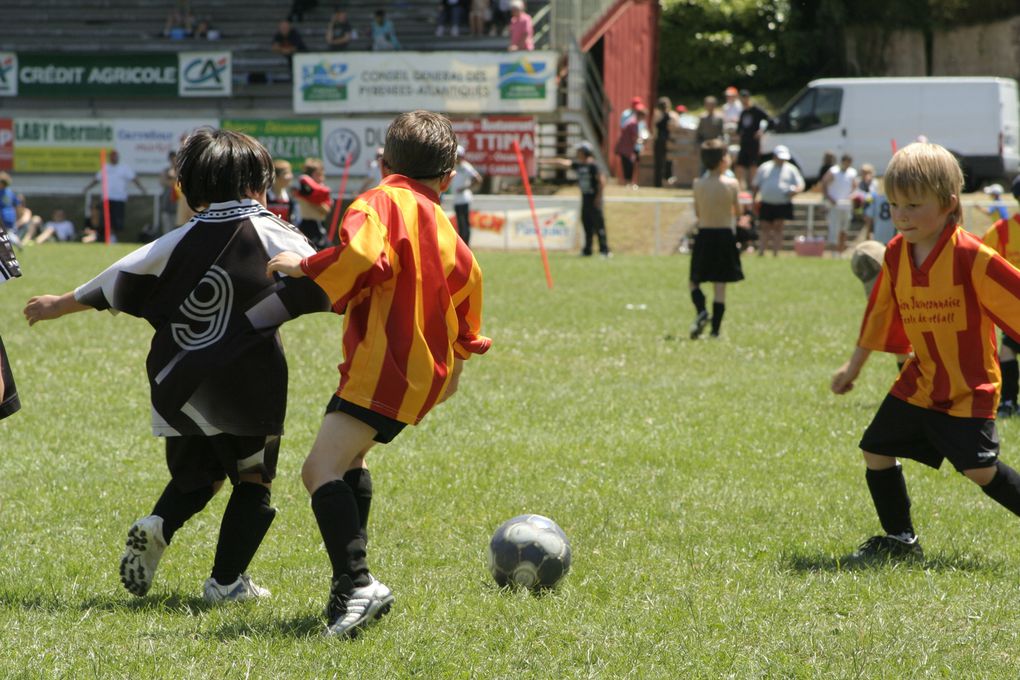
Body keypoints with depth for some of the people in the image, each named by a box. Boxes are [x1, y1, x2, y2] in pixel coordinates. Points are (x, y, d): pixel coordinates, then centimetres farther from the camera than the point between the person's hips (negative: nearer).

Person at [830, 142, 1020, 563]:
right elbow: (880, 314, 16)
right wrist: (854, 366, 25)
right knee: (876, 450, 4)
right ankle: (899, 540, 19)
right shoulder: (896, 255, 1)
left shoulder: (971, 258, -20)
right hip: (918, 383, 7)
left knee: (980, 469, -14)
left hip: (968, 389, -7)